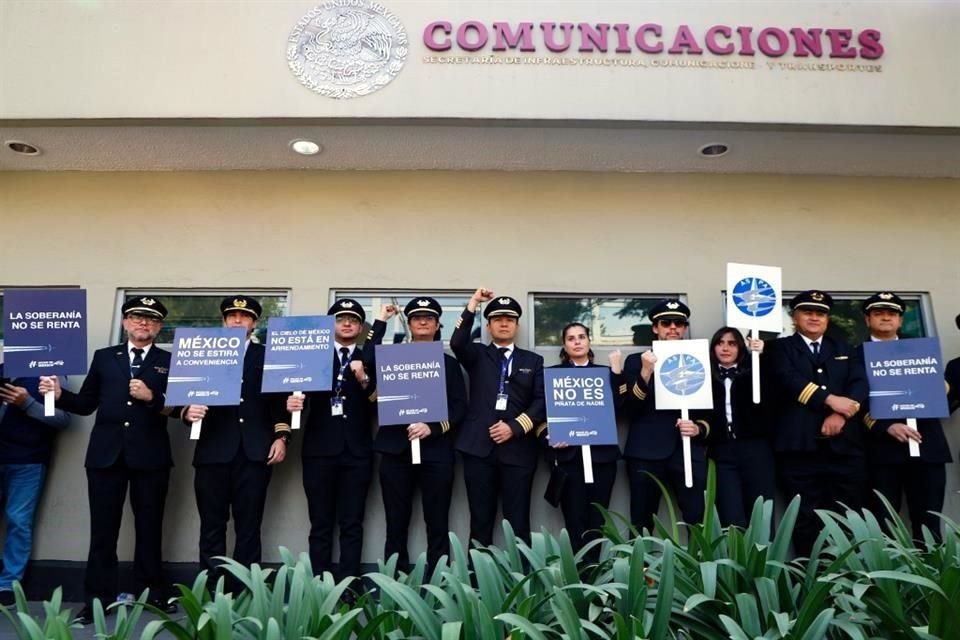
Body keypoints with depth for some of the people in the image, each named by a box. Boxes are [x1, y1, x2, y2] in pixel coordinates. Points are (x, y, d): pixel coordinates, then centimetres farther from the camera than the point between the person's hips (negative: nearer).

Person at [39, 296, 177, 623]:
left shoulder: (169, 361, 6)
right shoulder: (103, 357, 12)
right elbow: (86, 404, 9)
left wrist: (151, 398, -19)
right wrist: (59, 393, -7)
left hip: (150, 455, -1)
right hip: (106, 452, 1)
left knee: (149, 526, 10)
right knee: (103, 528, 6)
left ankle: (151, 592, 23)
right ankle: (97, 598, 16)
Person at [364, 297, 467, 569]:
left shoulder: (449, 363, 14)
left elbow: (459, 407, 4)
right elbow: (368, 360, -8)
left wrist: (432, 427, -12)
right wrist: (381, 321, -1)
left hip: (436, 450, 0)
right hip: (396, 448, 1)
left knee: (438, 526, 1)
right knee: (396, 526, 3)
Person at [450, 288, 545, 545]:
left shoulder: (533, 360, 14)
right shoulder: (477, 355, 12)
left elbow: (541, 401, 3)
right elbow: (456, 343, -10)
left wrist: (514, 427, -9)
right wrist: (473, 304, -12)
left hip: (518, 449, 0)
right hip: (479, 447, 0)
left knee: (518, 523, 1)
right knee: (480, 521, 5)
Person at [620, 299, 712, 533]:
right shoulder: (636, 361, 7)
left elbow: (710, 411, 13)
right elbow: (629, 411, -3)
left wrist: (699, 429, -9)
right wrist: (645, 372, -14)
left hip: (689, 451, 1)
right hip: (646, 453, -1)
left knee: (699, 521, -8)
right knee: (642, 524, 2)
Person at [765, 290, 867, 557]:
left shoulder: (845, 349, 21)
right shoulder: (780, 348, 9)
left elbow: (860, 383, 5)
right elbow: (789, 379, -9)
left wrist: (841, 414, -12)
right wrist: (830, 400, -18)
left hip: (845, 445, 3)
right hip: (800, 447, -3)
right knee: (806, 518, 1)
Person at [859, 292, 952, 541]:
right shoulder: (857, 355, 6)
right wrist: (887, 427, -16)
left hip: (927, 445, 4)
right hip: (883, 448, -3)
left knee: (928, 523, 4)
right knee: (884, 524, -2)